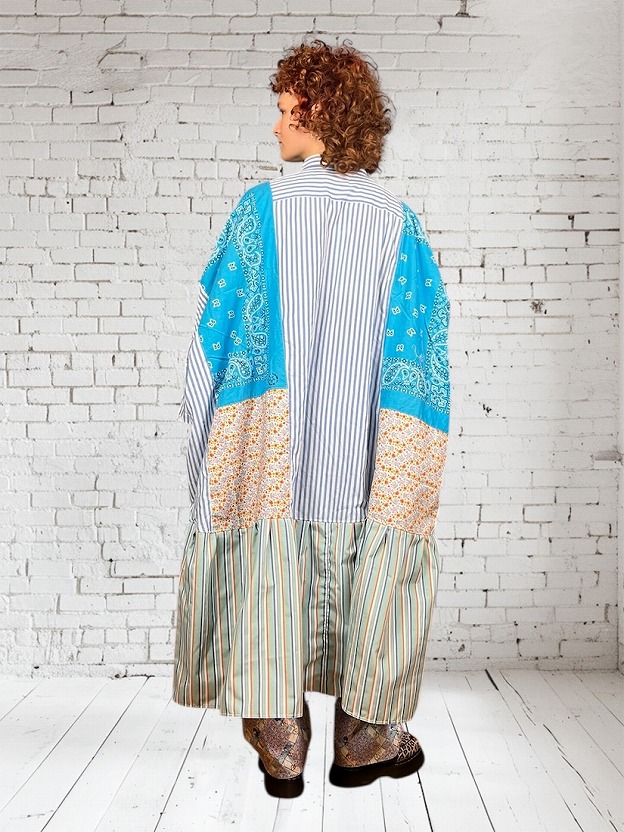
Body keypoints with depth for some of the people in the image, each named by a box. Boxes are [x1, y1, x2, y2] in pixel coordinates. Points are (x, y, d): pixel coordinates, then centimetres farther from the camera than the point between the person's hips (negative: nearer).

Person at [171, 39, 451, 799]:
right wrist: (416, 463, 9)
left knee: (271, 582, 9)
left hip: (273, 451, -1)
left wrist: (205, 424, 7)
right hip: (365, 459, 2)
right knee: (370, 584, 13)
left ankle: (281, 750, 16)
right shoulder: (397, 222, 1)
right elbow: (425, 343, 1)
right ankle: (364, 740, 25)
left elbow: (220, 327, -4)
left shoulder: (260, 210, -5)